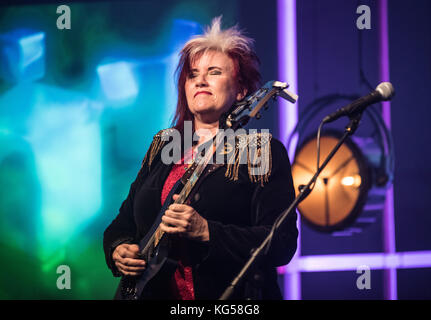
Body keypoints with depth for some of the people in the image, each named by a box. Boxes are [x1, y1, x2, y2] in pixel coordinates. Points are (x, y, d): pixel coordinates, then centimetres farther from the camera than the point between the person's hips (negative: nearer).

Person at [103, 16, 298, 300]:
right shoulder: (162, 147, 18)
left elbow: (283, 244, -7)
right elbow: (124, 222, 23)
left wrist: (205, 232, -16)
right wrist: (118, 250, 3)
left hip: (230, 298, -4)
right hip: (154, 291, 5)